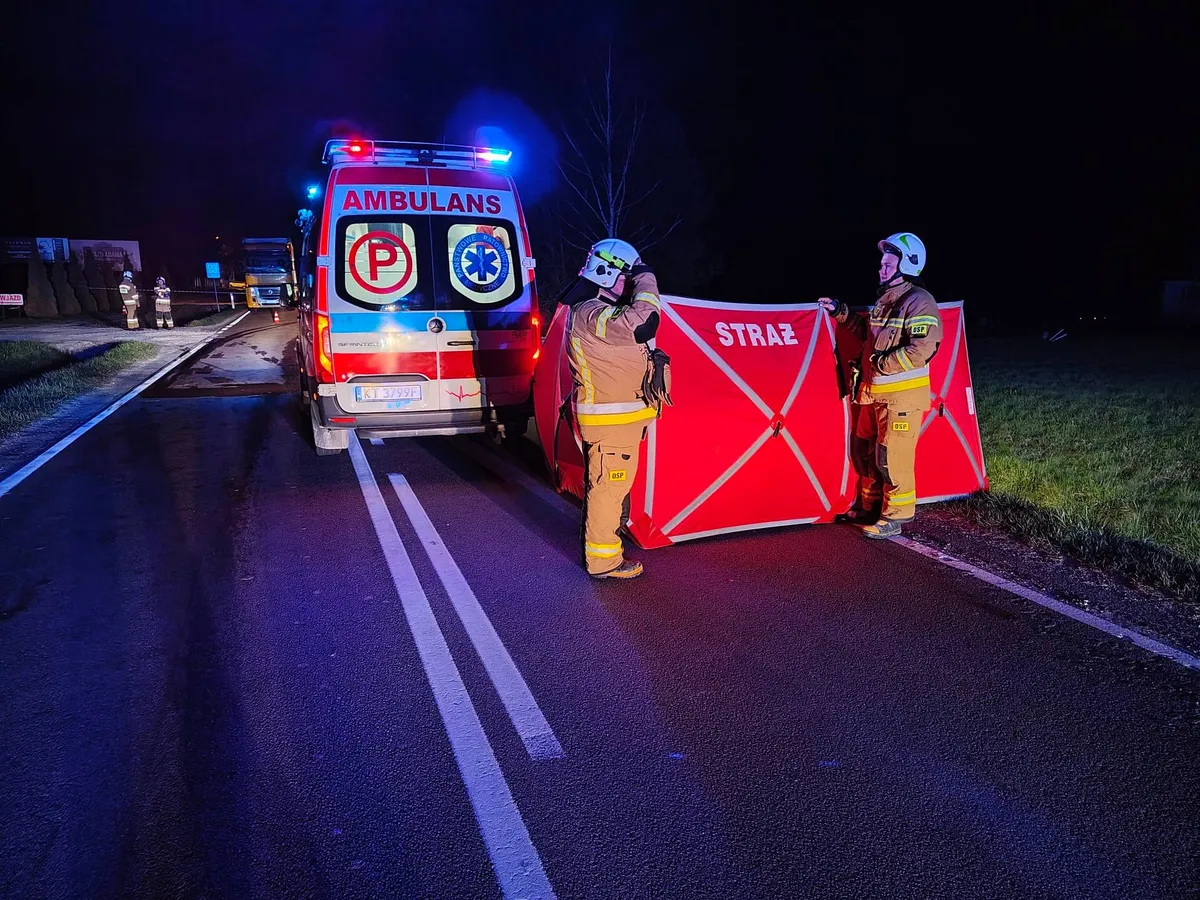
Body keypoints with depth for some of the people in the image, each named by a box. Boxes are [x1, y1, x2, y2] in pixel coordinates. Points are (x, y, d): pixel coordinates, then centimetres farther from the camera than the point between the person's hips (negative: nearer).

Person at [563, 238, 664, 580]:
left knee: (605, 484, 21)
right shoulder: (590, 314, -21)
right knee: (609, 486, -3)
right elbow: (641, 324, -32)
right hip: (611, 419, -11)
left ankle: (601, 540, 35)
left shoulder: (595, 310, 15)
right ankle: (603, 560, 6)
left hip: (615, 416, 11)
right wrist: (646, 279, -20)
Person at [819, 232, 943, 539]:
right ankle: (870, 506, 31)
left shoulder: (919, 302, -15)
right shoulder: (884, 299, 15)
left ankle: (895, 516, 6)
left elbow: (921, 350, -24)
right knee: (865, 451, 16)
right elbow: (869, 333, 27)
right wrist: (842, 313, 18)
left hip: (902, 395, -9)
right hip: (874, 392, 10)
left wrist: (883, 363, -20)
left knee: (892, 457, -6)